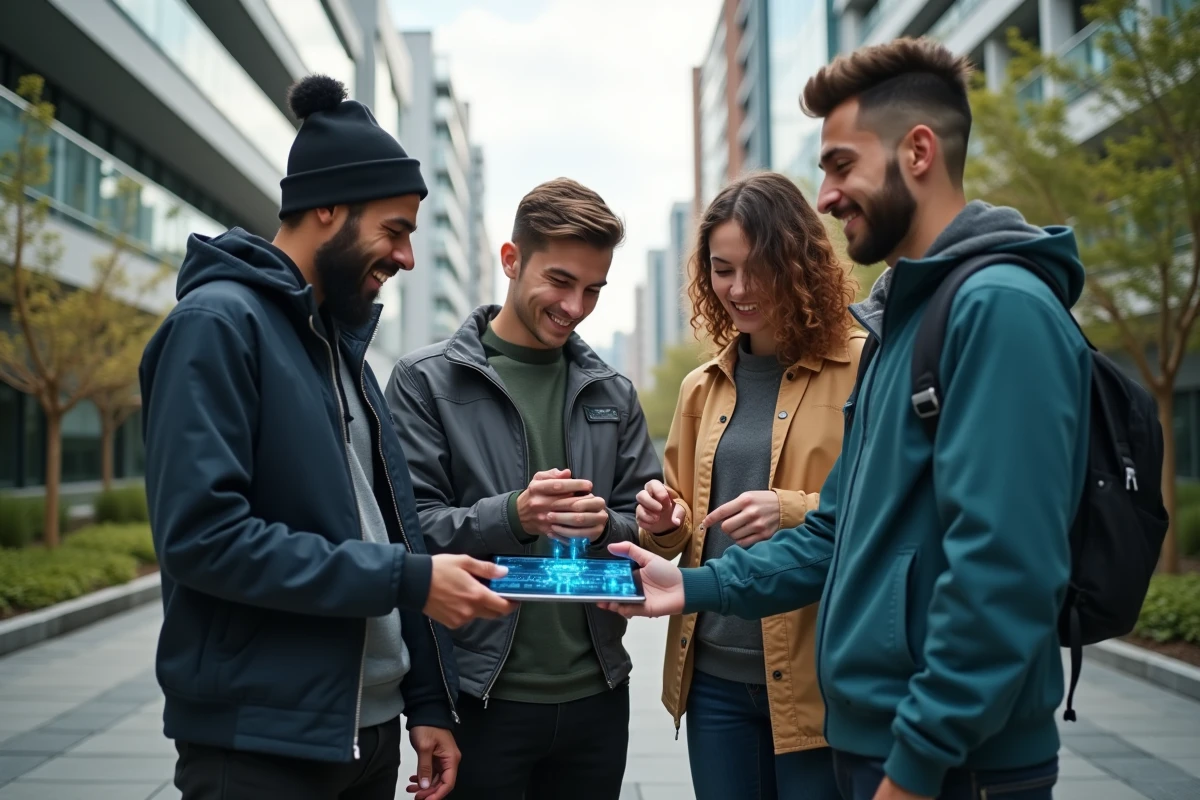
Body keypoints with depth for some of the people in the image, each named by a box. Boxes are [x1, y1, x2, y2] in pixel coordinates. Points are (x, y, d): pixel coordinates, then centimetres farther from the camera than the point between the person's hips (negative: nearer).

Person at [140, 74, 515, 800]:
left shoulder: (341, 339, 12)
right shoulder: (218, 323, -13)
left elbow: (387, 527, 11)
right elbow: (201, 535, -23)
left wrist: (428, 701, 9)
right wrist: (405, 580, -21)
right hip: (259, 739, -8)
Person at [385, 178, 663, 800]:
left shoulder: (612, 393, 9)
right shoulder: (427, 381, -3)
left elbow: (648, 523, 9)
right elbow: (406, 526, -8)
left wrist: (606, 526, -13)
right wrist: (511, 515, -24)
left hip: (595, 694, 4)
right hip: (480, 696, -4)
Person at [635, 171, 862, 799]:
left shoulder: (862, 368, -7)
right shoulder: (702, 388, 11)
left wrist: (795, 511, -22)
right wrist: (665, 522, -3)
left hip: (817, 678, -5)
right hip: (715, 675, 5)